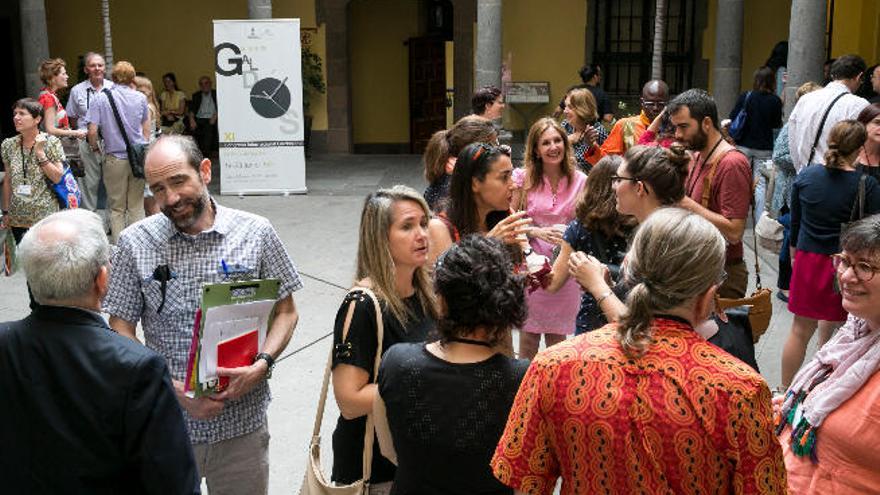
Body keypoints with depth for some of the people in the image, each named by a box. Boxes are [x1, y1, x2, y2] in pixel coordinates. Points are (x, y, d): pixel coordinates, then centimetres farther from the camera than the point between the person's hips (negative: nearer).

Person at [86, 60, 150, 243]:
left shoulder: (101, 98, -7)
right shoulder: (140, 98, 0)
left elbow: (92, 131, -10)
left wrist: (95, 147, 9)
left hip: (115, 158, -1)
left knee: (117, 207, 9)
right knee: (136, 205, 10)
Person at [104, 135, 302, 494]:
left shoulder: (256, 232, -4)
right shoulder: (135, 243, -4)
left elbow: (285, 311, 3)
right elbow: (121, 331, -2)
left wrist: (262, 364, -15)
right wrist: (175, 390, -14)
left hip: (242, 420, 0)